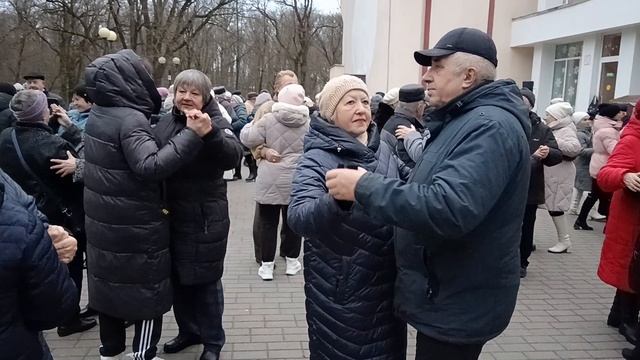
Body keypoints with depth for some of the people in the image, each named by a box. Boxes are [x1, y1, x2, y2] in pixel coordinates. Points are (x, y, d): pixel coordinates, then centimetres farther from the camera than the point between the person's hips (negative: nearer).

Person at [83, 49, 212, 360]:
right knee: (147, 290, 6)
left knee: (110, 283, 19)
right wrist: (192, 135, -38)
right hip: (135, 227, -8)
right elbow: (150, 166, -34)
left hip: (104, 221, 9)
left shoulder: (97, 114, 5)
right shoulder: (130, 119, -22)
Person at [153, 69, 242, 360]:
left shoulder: (216, 123, -9)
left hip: (204, 218, -5)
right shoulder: (165, 123, 6)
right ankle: (188, 331, 39)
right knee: (177, 278, 18)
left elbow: (233, 157, -28)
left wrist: (209, 132, -44)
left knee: (205, 281, 5)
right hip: (170, 215, 6)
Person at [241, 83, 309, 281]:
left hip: (271, 181, -1)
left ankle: (267, 264, 12)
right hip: (297, 182, 2)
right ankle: (292, 261, 24)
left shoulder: (268, 120, -8)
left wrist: (253, 122, 12)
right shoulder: (308, 123, -3)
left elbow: (247, 139, -5)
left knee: (268, 222, 8)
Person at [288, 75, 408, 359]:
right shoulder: (317, 159, -14)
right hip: (339, 291, -5)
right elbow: (299, 217, -29)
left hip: (386, 282, 6)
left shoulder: (383, 149, 2)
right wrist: (339, 196, -47)